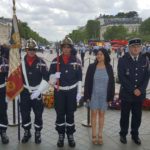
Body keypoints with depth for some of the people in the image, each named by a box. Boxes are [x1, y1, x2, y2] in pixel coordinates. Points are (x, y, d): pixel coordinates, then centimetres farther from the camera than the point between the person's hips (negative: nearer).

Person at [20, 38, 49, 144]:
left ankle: (38, 133, 24)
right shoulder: (21, 61, -2)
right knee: (24, 113, 9)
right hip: (24, 92, 1)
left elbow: (46, 78, -6)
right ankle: (27, 132, 29)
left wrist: (38, 91, -13)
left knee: (38, 114, 6)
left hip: (37, 92, -1)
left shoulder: (41, 62, -5)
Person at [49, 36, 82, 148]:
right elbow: (51, 78, 1)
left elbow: (79, 79, 2)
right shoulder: (56, 61, 1)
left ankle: (70, 136, 22)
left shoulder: (76, 61, 1)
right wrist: (55, 76, -23)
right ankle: (61, 136, 21)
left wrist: (79, 92, -2)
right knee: (60, 114, 6)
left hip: (72, 92, 0)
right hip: (59, 92, 0)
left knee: (70, 114, 8)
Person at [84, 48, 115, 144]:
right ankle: (94, 135, 18)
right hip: (94, 94, -1)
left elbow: (111, 83, 2)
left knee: (102, 114, 10)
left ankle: (100, 135, 22)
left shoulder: (109, 68, -1)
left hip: (104, 95, 1)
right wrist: (87, 96, -6)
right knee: (94, 114, 6)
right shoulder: (91, 67, -4)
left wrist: (111, 97, -1)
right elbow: (87, 82, -2)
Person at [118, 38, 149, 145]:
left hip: (140, 94, 3)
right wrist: (133, 90, -15)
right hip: (126, 93, -2)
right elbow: (122, 77, -12)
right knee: (125, 115, 10)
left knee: (137, 116, 12)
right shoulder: (123, 60, -6)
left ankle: (135, 134, 30)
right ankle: (123, 134, 27)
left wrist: (140, 89, -11)